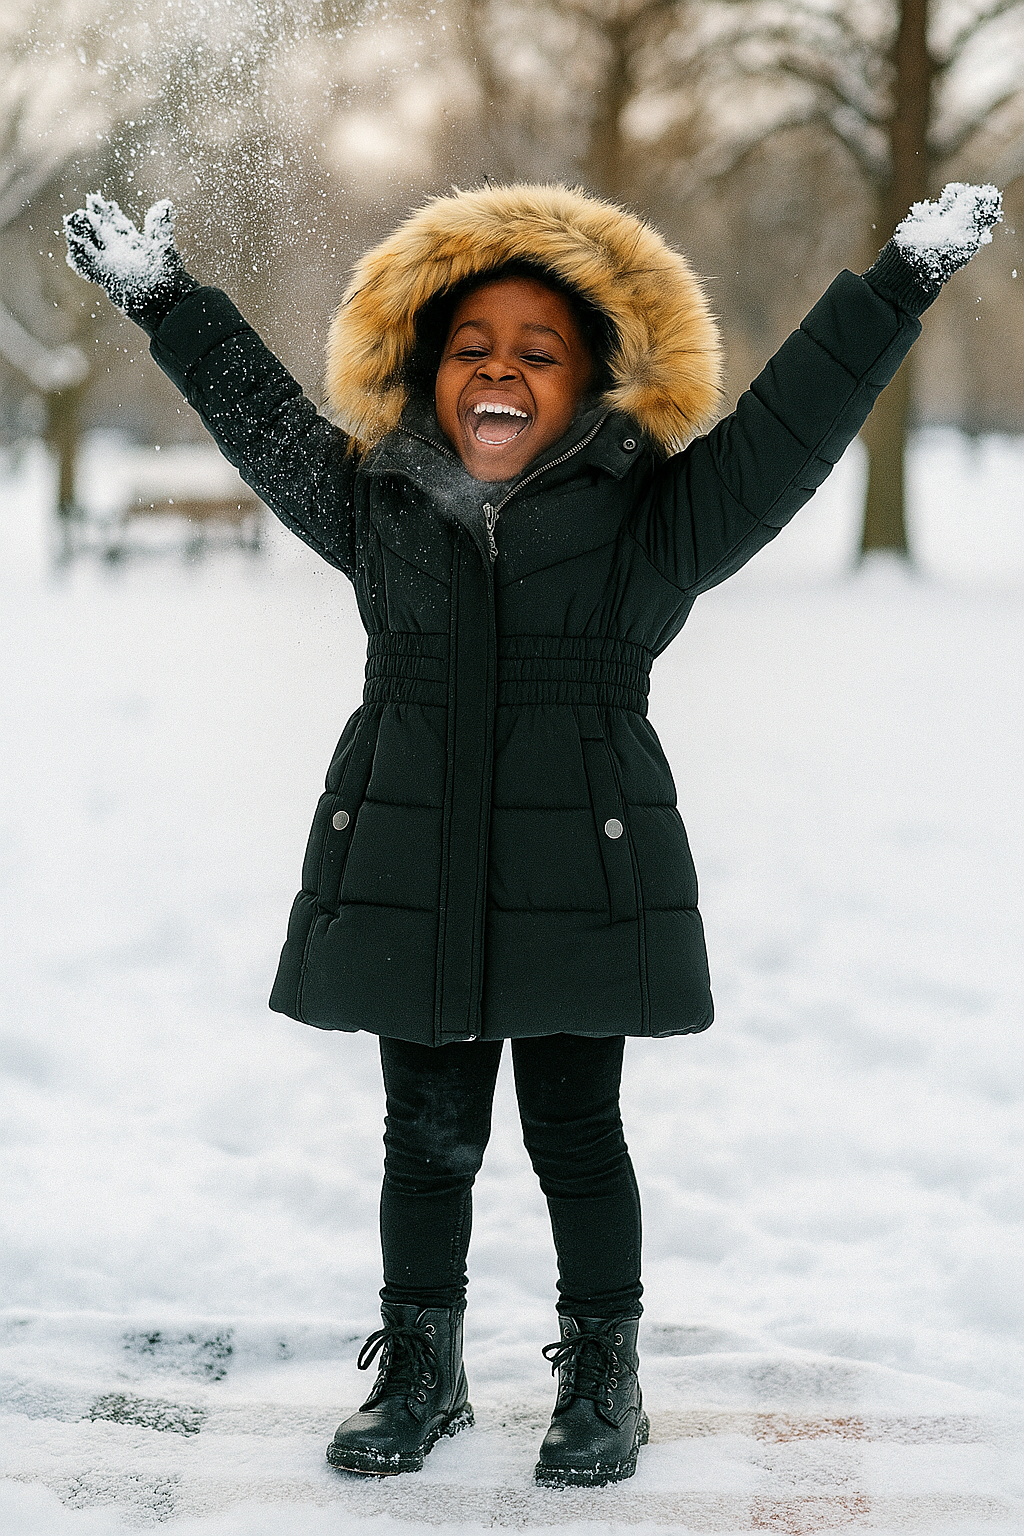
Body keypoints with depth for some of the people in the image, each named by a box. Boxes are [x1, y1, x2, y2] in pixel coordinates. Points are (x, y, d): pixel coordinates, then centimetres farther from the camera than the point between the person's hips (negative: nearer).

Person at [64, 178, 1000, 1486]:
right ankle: (418, 1375, 26)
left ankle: (602, 1380, 21)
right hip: (405, 878, 2)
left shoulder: (653, 524, 2)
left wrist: (900, 285, -1)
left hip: (582, 876, -2)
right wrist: (161, 299, 15)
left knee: (576, 1135, 5)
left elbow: (788, 422, 1)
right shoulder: (377, 506, 10)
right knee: (428, 1135, 10)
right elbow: (257, 413, 17)